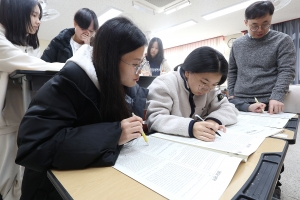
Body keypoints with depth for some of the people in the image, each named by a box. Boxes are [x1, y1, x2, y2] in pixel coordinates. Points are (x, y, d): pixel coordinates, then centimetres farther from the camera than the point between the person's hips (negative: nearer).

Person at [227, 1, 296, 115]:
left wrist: (277, 97, -20)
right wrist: (231, 95, 4)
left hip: (268, 103, -2)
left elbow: (286, 71, -5)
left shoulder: (283, 40, 3)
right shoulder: (237, 44, 11)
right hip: (238, 103, 3)